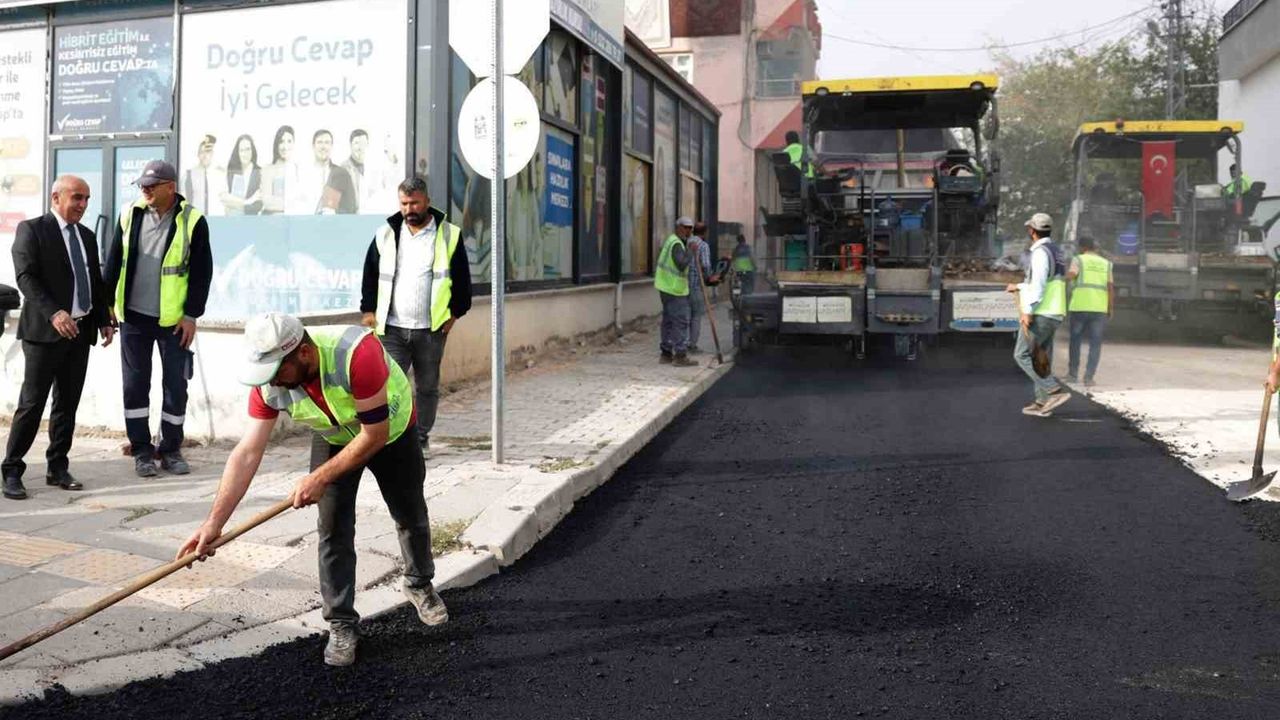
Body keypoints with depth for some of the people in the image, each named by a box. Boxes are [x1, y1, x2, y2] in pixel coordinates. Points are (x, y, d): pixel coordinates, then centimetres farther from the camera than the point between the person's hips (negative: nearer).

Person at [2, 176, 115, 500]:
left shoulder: (87, 236, 17)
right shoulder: (31, 229, -4)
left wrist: (104, 320, 10)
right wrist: (53, 313, -26)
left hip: (81, 331, 6)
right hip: (44, 330, -6)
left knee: (68, 404, 9)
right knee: (32, 403, -4)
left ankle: (58, 468, 17)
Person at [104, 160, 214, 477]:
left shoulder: (192, 221, -6)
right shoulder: (130, 215, 3)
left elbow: (202, 272, -4)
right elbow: (114, 262, 10)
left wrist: (192, 314, -7)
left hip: (174, 319, -2)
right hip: (134, 316, 3)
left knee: (176, 385, 4)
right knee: (135, 384, 6)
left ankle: (171, 450, 17)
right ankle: (142, 451, 17)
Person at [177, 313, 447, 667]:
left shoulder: (356, 352, -44)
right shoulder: (268, 385, -27)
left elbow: (375, 434, -35)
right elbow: (247, 453, -26)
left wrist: (320, 478, -31)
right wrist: (214, 522, -32)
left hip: (391, 430, -3)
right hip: (334, 439, 3)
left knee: (411, 516, 13)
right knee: (333, 528, -7)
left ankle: (420, 585, 40)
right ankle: (342, 625, 6)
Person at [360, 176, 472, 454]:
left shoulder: (449, 235, 1)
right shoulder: (385, 235, 7)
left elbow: (462, 279, 6)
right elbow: (370, 275, 13)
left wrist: (455, 313, 1)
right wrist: (368, 310, 6)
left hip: (431, 329, -1)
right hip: (392, 329, 1)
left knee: (428, 386, 10)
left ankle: (422, 437, 23)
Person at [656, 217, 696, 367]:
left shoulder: (671, 240, 16)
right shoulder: (676, 244, -16)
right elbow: (682, 264, -29)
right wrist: (690, 251, -23)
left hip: (667, 287, 11)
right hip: (674, 289, -11)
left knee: (669, 321, 13)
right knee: (681, 322, -9)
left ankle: (666, 354, 18)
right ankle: (680, 355, -9)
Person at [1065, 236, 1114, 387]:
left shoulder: (1078, 260, 4)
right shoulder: (1106, 263, 13)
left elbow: (1070, 275, -16)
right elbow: (1110, 287, 5)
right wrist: (1111, 308, 9)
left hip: (1079, 306, -2)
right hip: (1099, 308, 2)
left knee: (1075, 340, 14)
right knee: (1095, 343, 5)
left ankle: (1073, 373, 19)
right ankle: (1088, 377, -2)